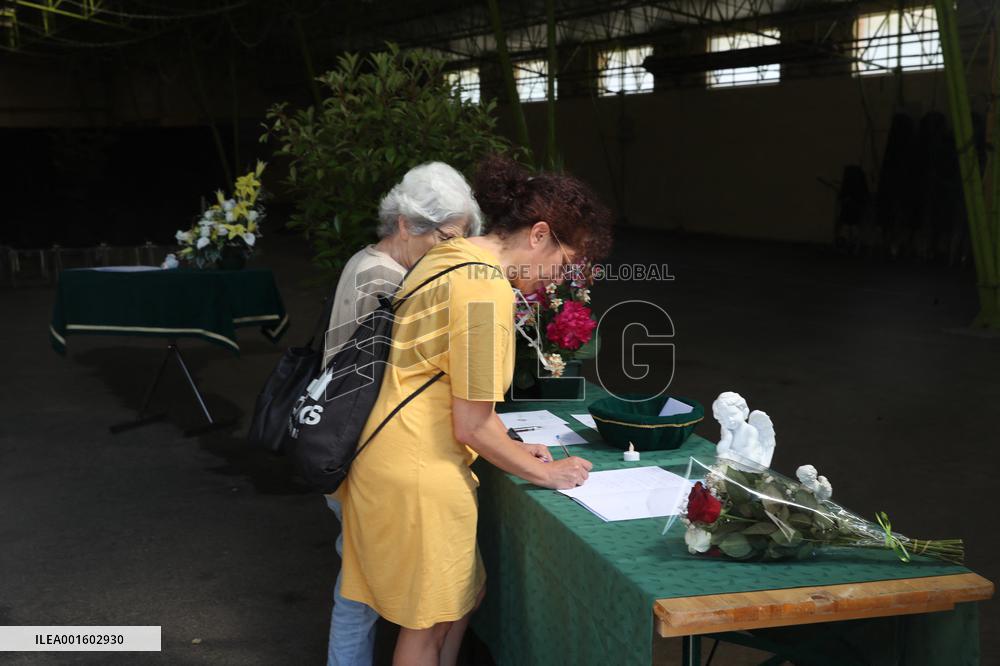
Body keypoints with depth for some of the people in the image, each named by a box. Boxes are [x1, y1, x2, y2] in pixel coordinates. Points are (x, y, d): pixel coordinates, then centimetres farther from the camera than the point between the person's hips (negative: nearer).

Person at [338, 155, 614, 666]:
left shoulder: (451, 257, 9)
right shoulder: (487, 289, -21)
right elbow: (471, 426, -18)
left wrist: (509, 447, 15)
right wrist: (544, 473, -5)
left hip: (389, 455, 10)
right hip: (418, 475, -10)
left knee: (461, 596, 21)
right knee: (427, 624, 8)